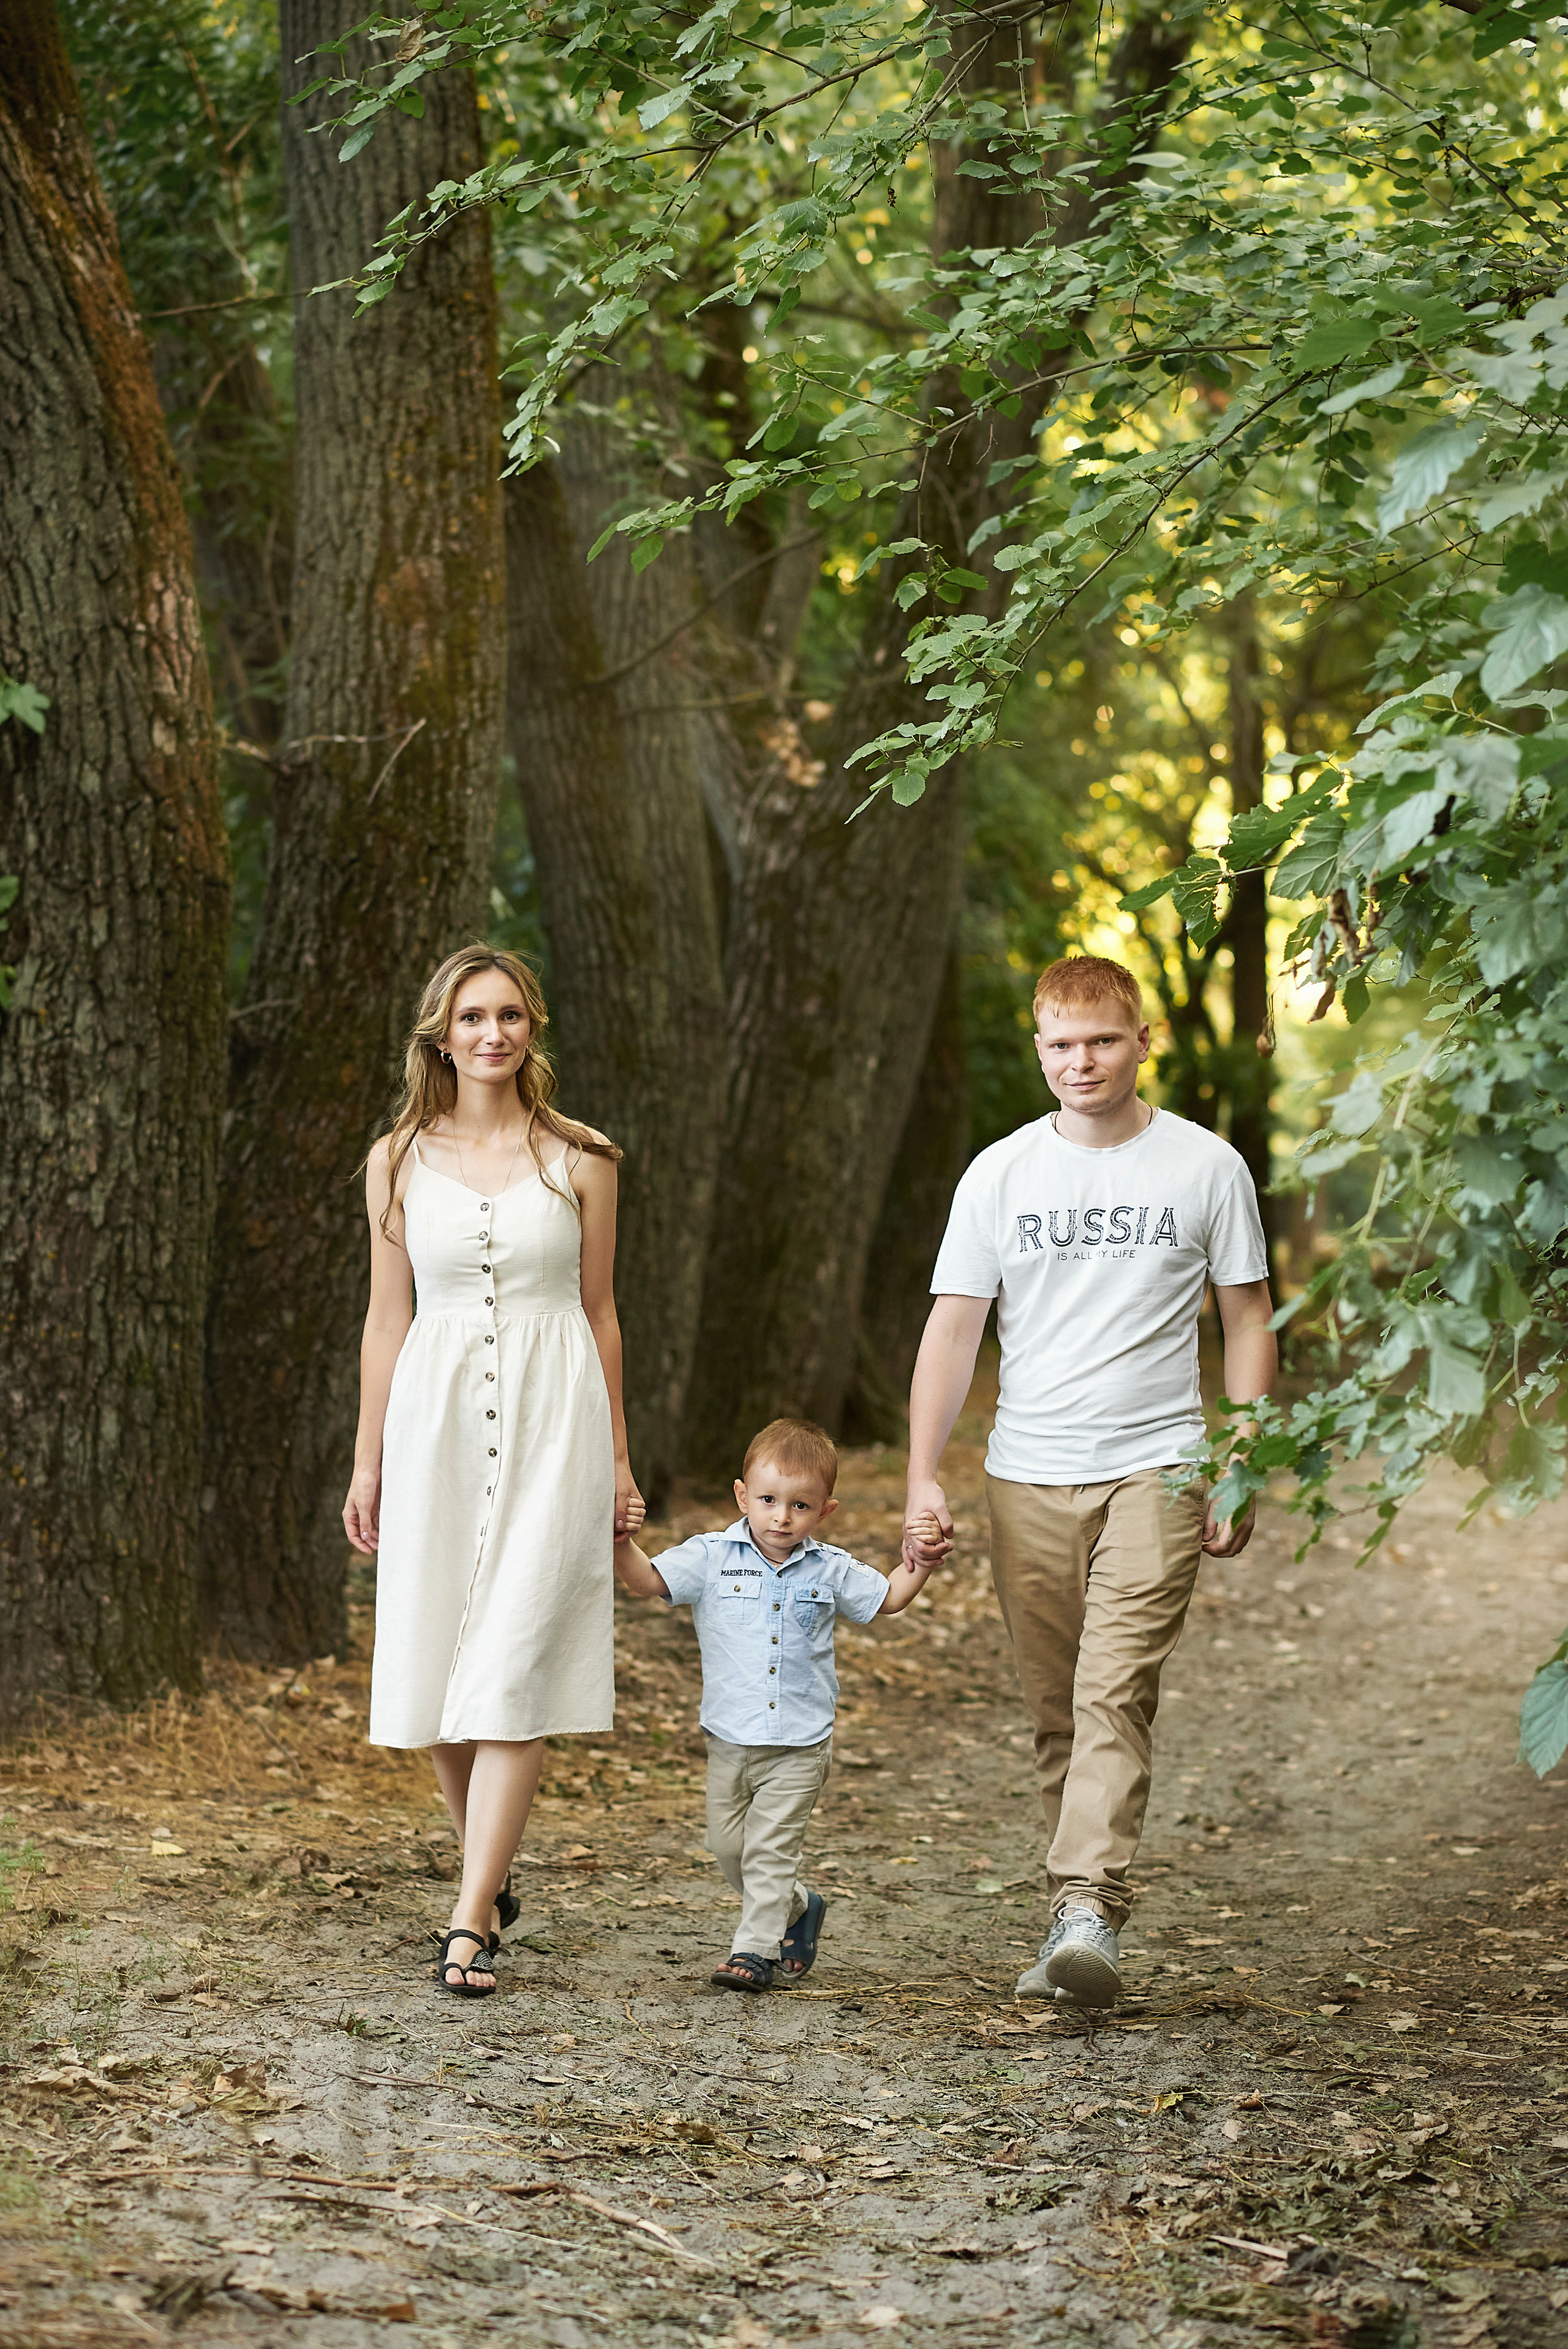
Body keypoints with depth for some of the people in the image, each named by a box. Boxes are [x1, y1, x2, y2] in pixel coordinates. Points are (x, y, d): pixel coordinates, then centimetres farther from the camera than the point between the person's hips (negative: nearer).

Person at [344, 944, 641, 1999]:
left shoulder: (579, 1161, 3)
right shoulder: (400, 1161, 7)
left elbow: (600, 1314, 9)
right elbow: (387, 1318, 11)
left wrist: (619, 1458, 10)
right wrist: (369, 1461, 10)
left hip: (551, 1421, -2)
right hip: (436, 1420, 2)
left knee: (514, 1673, -10)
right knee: (438, 1666, 5)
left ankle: (471, 1924, -12)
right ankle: (493, 1875, 27)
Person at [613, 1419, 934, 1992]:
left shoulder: (830, 1570, -1)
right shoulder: (711, 1558, -5)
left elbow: (887, 1599, 14)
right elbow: (646, 1580, -11)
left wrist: (920, 1562, -4)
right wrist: (622, 1542, -30)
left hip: (799, 1746, -2)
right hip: (730, 1738, 2)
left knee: (771, 1848, -7)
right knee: (728, 1845, 12)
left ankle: (755, 1948, 0)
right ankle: (797, 1908, 34)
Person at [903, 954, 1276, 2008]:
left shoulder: (1205, 1167, 2)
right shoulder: (1000, 1174, 6)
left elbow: (1247, 1324, 8)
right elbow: (953, 1328, 4)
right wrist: (924, 1476, -5)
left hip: (1155, 1469, -3)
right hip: (1028, 1477, 3)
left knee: (1116, 1693, -15)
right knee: (1056, 1707, 7)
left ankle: (1091, 1912, -22)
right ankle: (1079, 1919, 16)